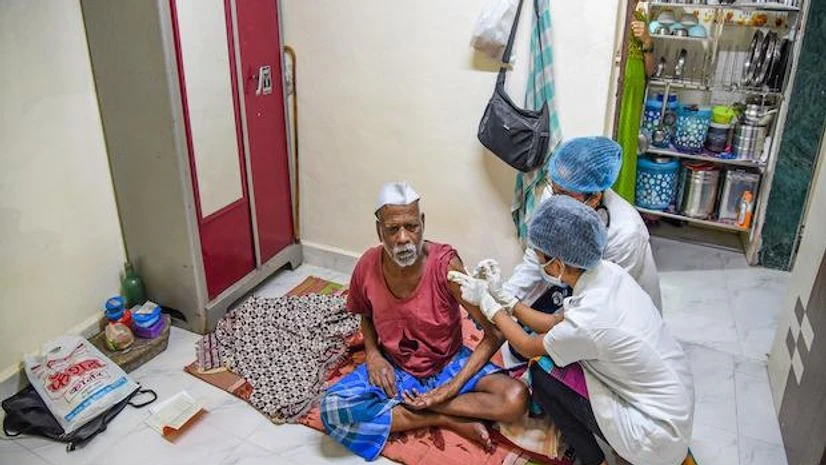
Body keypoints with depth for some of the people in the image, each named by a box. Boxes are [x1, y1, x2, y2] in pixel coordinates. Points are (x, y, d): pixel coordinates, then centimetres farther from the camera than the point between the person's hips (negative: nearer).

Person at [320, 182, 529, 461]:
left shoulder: (445, 265, -25)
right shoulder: (367, 267, -16)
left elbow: (496, 333, -20)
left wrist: (452, 387, -25)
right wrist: (372, 353, -10)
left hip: (448, 365, -1)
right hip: (393, 368, 2)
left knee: (517, 399, -27)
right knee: (332, 408, -26)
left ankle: (402, 407, -16)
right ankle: (449, 420, -16)